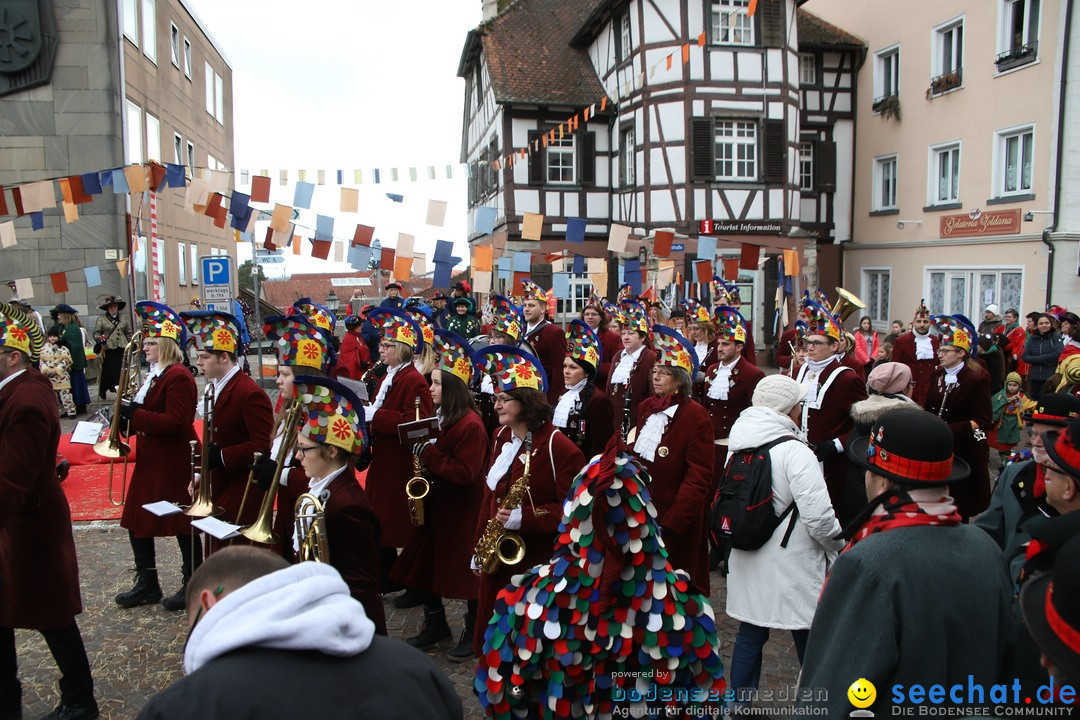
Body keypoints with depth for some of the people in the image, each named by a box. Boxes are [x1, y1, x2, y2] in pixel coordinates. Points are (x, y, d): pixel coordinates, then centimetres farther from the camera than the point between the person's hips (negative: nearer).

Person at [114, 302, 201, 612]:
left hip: (174, 464, -10)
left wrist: (135, 415, -24)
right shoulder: (155, 375, 13)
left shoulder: (178, 377, -17)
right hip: (150, 461, 10)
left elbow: (175, 423, -25)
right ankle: (147, 585, 29)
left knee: (182, 526, 3)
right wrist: (127, 419, 0)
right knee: (136, 522, 15)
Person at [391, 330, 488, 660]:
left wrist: (429, 453, -24)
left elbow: (466, 474, -25)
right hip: (435, 506, 9)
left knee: (466, 572, 4)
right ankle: (435, 625, 32)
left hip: (462, 512, -9)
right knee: (424, 565, 15)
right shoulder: (439, 417, 8)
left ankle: (473, 633, 21)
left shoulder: (470, 425, -19)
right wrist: (420, 455, 0)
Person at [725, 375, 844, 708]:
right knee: (810, 636, 10)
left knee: (750, 632, 17)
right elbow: (819, 518, -21)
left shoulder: (739, 448, 3)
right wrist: (839, 549, -4)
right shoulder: (796, 453, -18)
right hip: (790, 568, -6)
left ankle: (741, 700, 29)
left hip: (746, 562, 7)